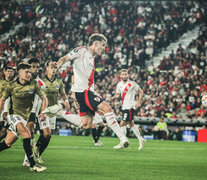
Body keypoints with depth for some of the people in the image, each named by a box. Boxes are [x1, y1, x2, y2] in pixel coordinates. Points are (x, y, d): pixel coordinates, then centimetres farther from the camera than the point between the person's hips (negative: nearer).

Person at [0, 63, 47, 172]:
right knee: (26, 133, -28)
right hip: (14, 115, -4)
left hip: (25, 117, 4)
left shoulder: (33, 84, 1)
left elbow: (43, 98, 9)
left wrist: (43, 112, -3)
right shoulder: (12, 86, -3)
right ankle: (32, 165, -30)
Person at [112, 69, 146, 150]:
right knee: (131, 124, 15)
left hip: (130, 107, -8)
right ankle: (141, 139, 25)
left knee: (122, 124, -12)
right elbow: (117, 94, 18)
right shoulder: (119, 84, 10)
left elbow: (140, 91, 2)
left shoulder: (132, 84, -8)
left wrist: (139, 102, -3)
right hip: (124, 107, 8)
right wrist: (114, 97, -4)